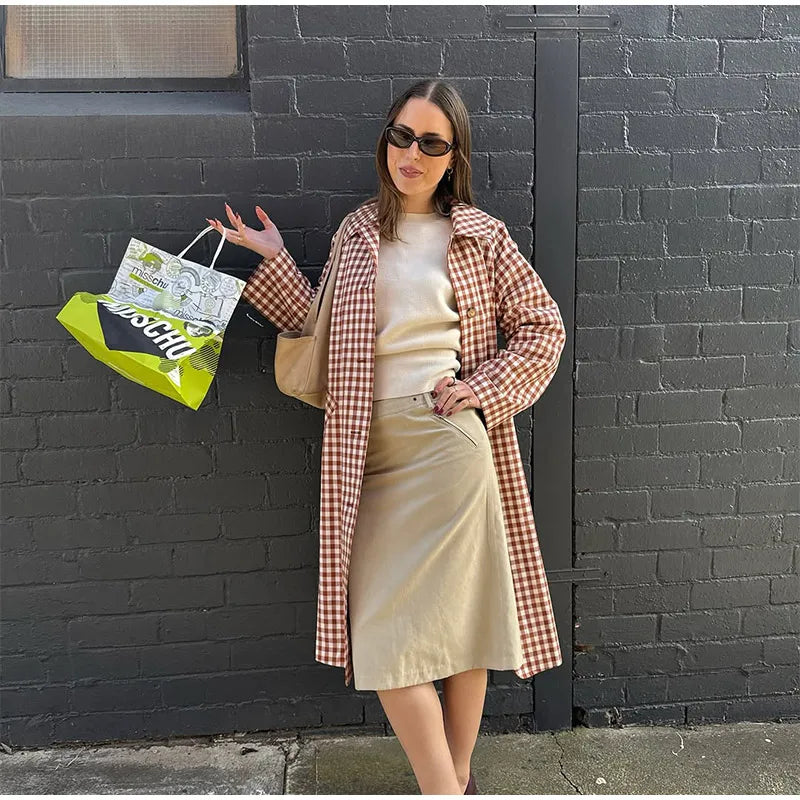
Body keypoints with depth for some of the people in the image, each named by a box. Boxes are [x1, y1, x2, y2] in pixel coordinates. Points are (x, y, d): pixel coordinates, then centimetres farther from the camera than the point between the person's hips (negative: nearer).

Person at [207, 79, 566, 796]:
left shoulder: (479, 235, 5)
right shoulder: (357, 231, 14)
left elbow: (542, 326, 9)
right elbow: (324, 332, 13)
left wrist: (485, 388, -3)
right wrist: (274, 262, 6)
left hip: (448, 439, -3)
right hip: (370, 451, 3)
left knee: (459, 613, 2)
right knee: (379, 629, 0)